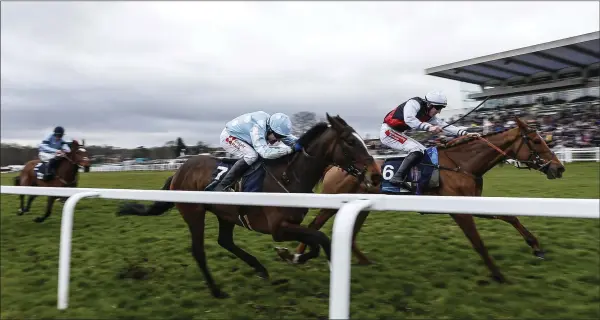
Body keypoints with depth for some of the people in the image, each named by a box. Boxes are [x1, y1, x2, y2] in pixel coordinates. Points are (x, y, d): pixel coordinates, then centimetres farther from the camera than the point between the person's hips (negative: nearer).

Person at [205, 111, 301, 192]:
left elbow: (290, 138, 2)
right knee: (252, 155, -29)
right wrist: (291, 149, -48)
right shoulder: (258, 127, -37)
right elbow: (265, 152, -48)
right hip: (228, 137, -9)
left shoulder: (274, 128, -11)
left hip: (242, 138, 9)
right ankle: (220, 187, -28)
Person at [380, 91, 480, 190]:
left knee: (423, 151, 13)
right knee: (417, 150, -23)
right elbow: (408, 119, -33)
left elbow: (444, 126, 7)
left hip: (398, 133, 10)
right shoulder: (414, 103, -16)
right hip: (388, 131, -10)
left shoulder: (430, 117, 9)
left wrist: (465, 133, -4)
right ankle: (397, 178, -35)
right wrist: (429, 127, -41)